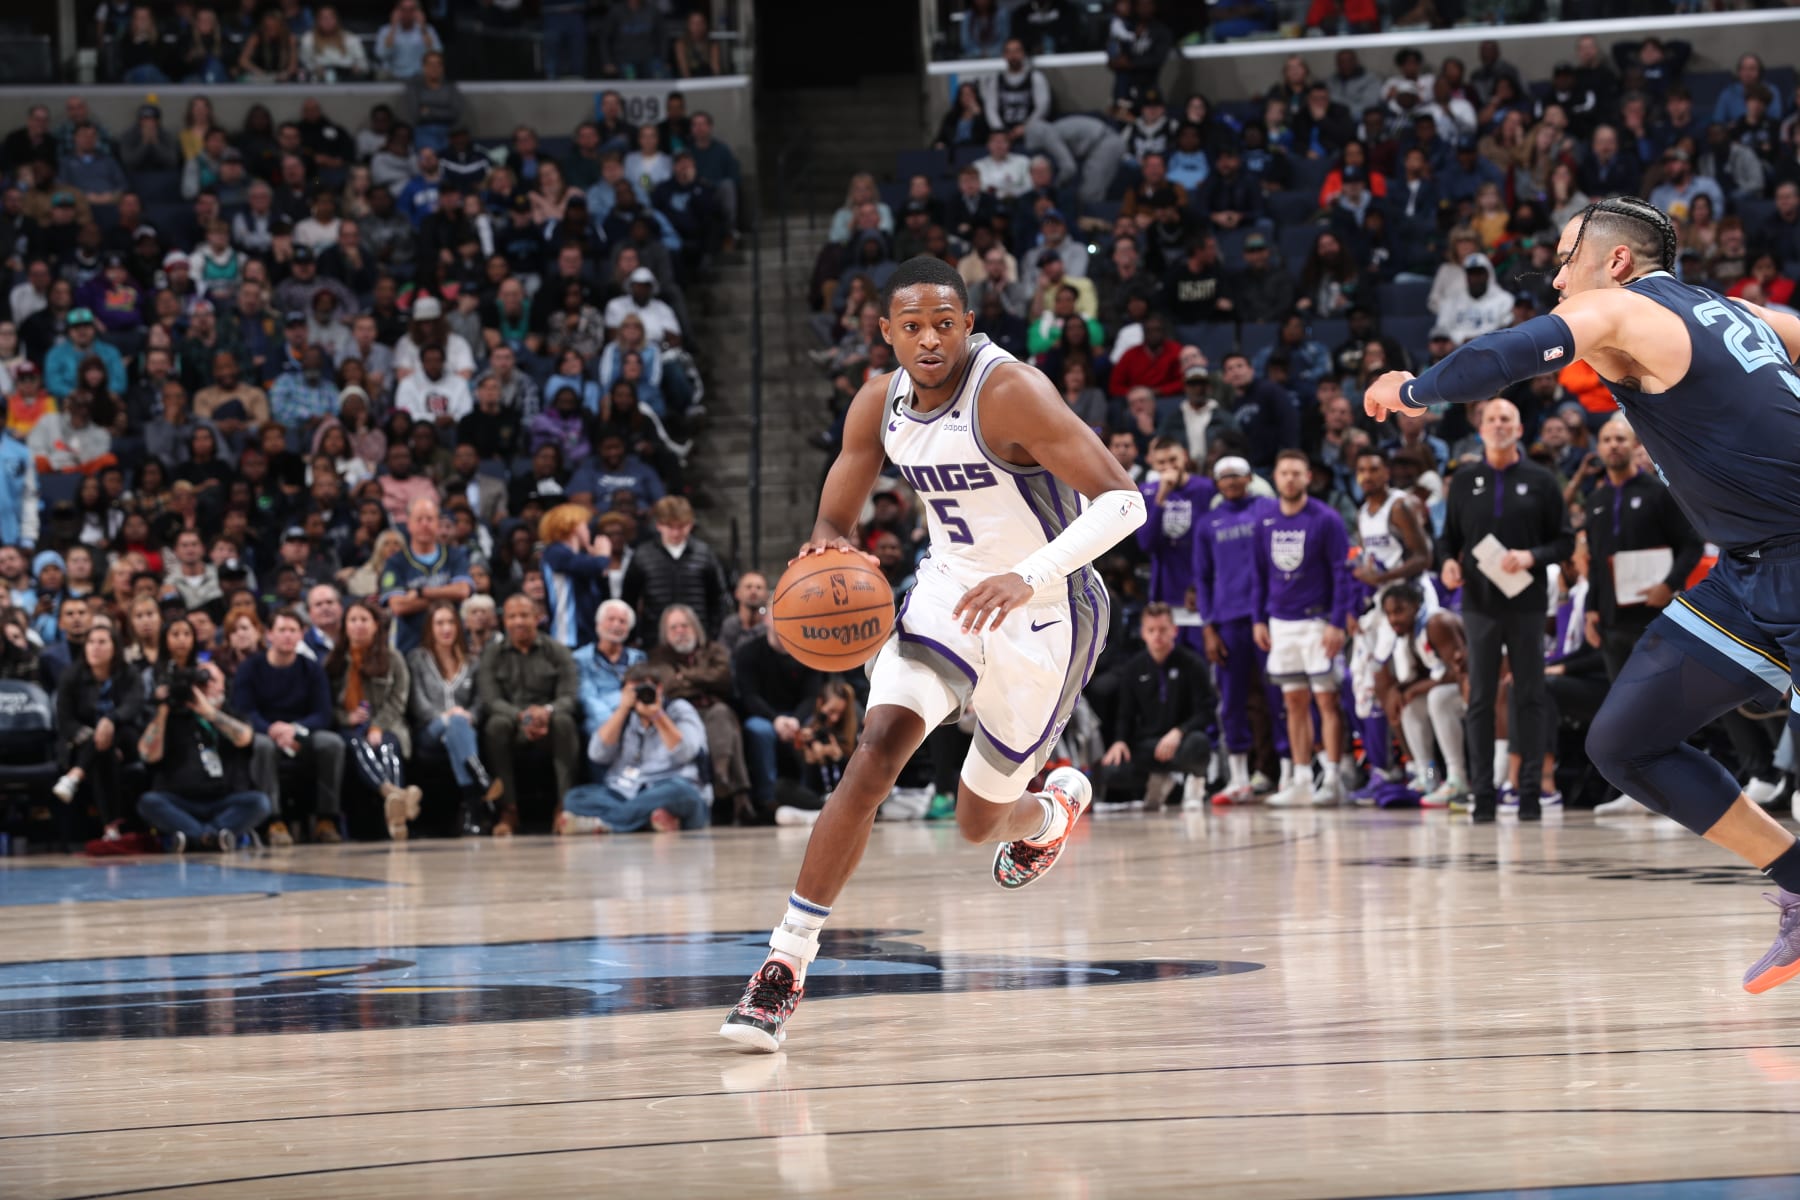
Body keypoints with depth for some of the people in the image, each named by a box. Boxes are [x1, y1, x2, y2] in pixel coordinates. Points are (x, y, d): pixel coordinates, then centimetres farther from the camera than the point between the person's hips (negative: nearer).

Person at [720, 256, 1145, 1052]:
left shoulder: (1009, 393, -25)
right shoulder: (879, 406, -5)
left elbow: (1123, 500, -28)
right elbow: (835, 521, 7)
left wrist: (1029, 577, -41)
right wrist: (826, 548, -20)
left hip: (1044, 618, -4)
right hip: (948, 592, 4)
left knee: (979, 822, 10)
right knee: (878, 750, -21)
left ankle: (1055, 808, 50)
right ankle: (786, 965, -20)